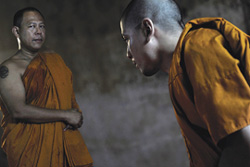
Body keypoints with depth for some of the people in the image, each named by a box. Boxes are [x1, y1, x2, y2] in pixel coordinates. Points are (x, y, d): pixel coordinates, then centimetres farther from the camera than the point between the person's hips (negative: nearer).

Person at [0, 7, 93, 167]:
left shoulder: (53, 58, 12)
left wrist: (76, 112, -3)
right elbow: (19, 110, -19)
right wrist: (66, 115, -17)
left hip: (65, 137, 5)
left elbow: (69, 91, 20)